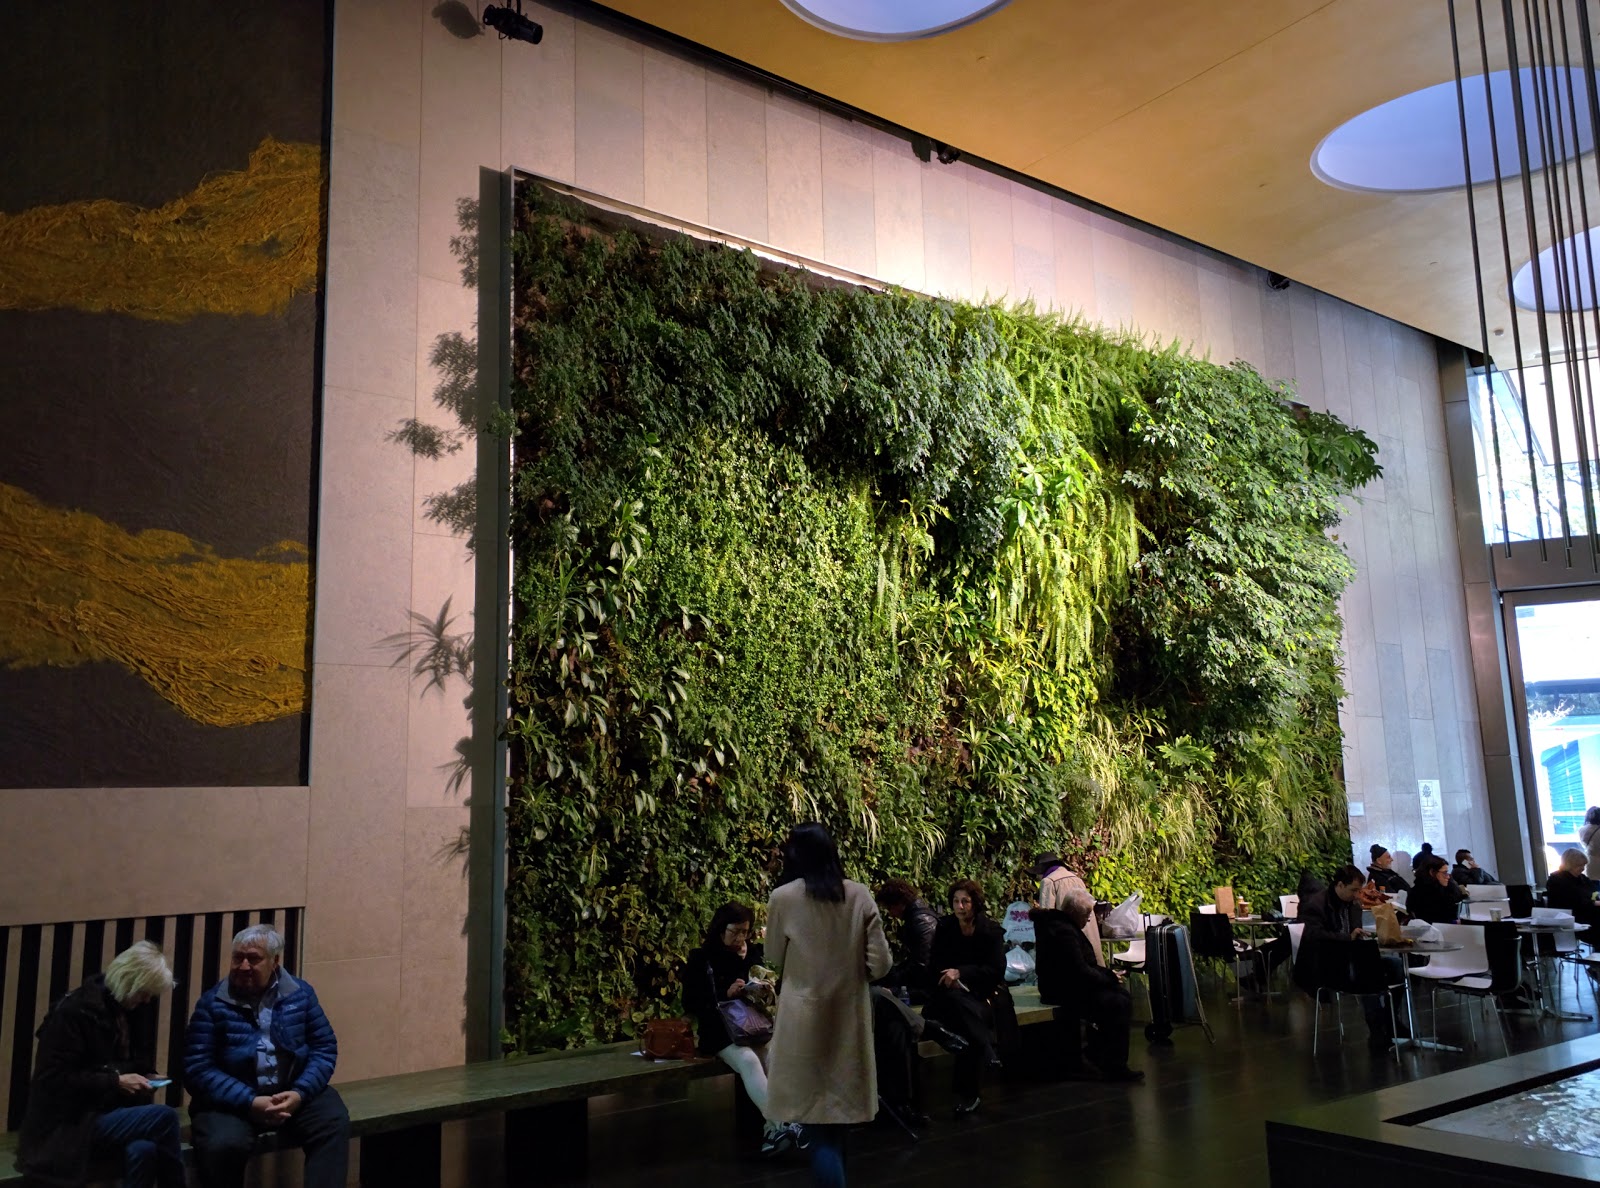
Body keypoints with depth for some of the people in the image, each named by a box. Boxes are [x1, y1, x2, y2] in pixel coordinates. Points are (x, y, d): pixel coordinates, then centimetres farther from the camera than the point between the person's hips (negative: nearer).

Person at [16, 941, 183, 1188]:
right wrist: (116, 1081, -20)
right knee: (165, 1117, -28)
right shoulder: (73, 1012, -13)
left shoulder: (127, 1012, 10)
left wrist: (145, 1078, 0)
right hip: (69, 1126, -6)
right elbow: (55, 1081, -18)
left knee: (143, 1150, -31)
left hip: (107, 1114, 6)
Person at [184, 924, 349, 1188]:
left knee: (334, 1123, -25)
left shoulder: (300, 993, 3)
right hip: (232, 1099, -1)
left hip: (294, 1091, 2)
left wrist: (300, 1093, -16)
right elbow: (198, 1069, -10)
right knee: (223, 1144, -31)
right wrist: (249, 1102, -21)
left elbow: (325, 1049, 2)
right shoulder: (212, 1003, -3)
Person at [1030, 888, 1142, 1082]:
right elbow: (1080, 972, -24)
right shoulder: (1064, 932, -23)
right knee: (1119, 1004, -18)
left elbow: (1085, 963, 19)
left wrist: (1109, 974, 5)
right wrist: (1110, 979, -9)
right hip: (1064, 992, -11)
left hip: (1069, 984, 11)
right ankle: (1114, 1067, -10)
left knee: (1123, 994, 5)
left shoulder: (1062, 924, 12)